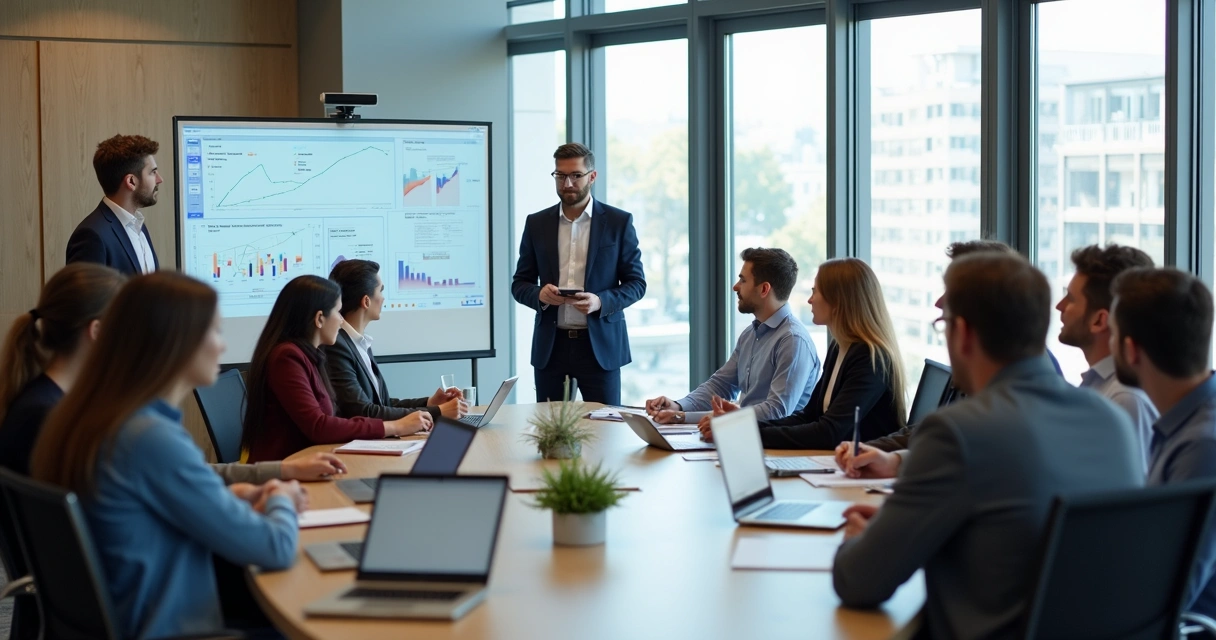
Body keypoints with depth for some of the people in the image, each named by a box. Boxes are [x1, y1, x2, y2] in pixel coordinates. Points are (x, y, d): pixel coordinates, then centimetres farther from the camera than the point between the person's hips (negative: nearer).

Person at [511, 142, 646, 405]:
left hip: (600, 345, -2)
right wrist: (539, 294, -13)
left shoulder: (619, 222, 1)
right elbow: (519, 284, 10)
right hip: (551, 345, 2)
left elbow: (636, 282, 2)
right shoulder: (536, 224, 8)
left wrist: (601, 301, -17)